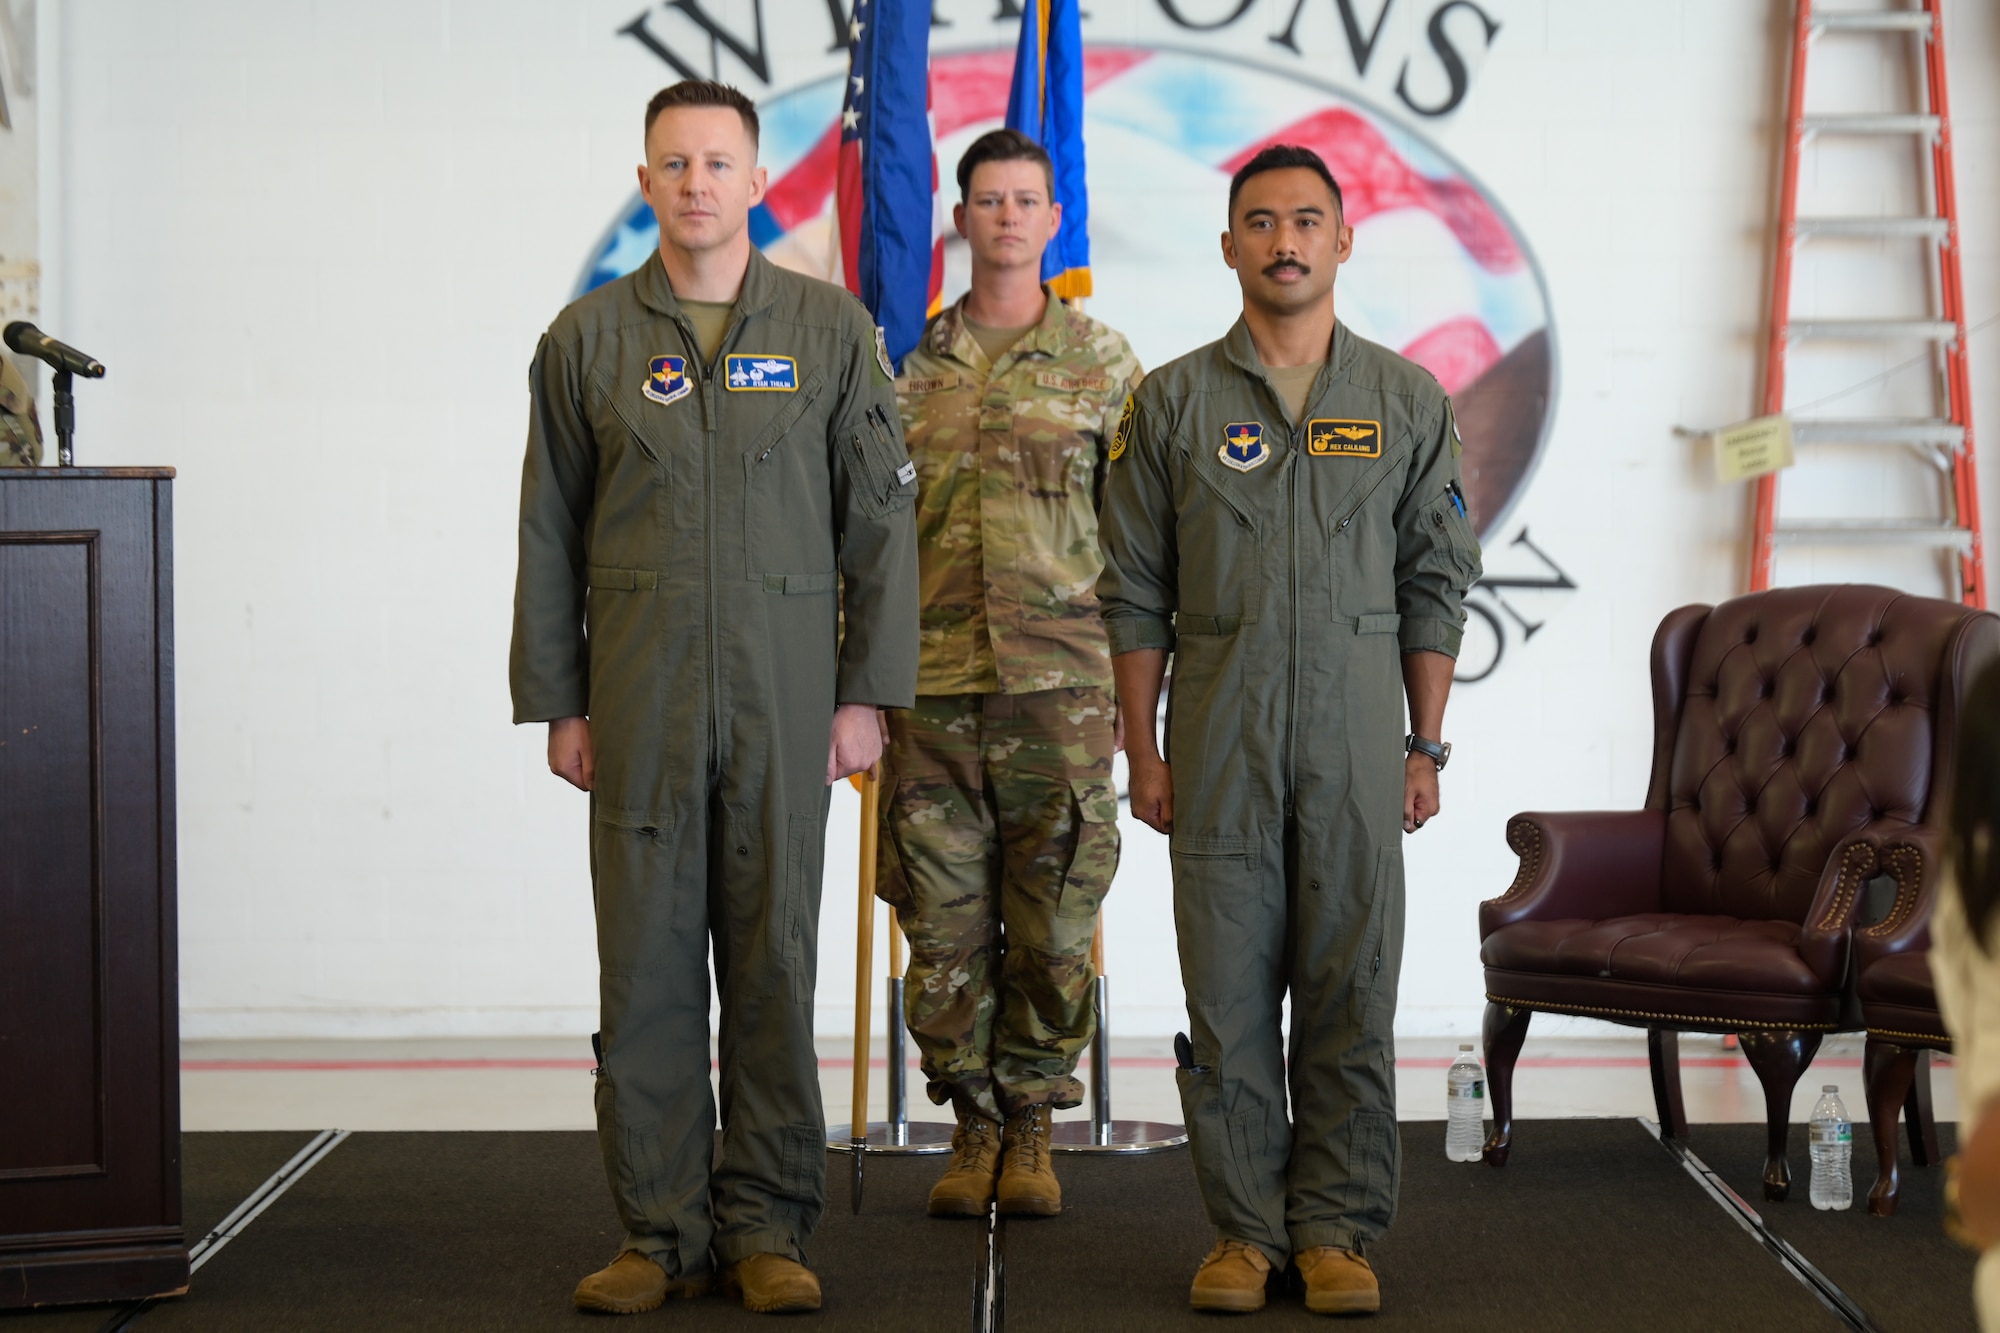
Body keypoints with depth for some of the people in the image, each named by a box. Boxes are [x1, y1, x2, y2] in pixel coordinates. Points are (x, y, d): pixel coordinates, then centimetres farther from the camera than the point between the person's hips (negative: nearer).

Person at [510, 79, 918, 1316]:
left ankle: (768, 1227, 12)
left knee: (775, 959, 2)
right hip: (639, 697, 1)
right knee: (647, 964, 2)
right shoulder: (587, 339, 7)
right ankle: (662, 1230, 10)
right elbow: (550, 533, 8)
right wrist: (557, 701, 3)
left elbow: (880, 518, 4)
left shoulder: (832, 328, 5)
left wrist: (867, 691, -1)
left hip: (782, 691, -1)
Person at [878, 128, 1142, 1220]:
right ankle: (972, 1127, 15)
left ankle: (1032, 1127, 14)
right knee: (945, 918, 3)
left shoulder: (1104, 364, 6)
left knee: (1054, 918, 1)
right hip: (933, 684, 1)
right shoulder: (910, 362, 9)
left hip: (1061, 681, -1)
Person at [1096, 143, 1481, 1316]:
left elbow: (1436, 588, 8)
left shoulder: (1407, 401, 7)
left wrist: (1427, 747, 3)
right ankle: (1246, 1227, 11)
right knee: (1228, 990, 1)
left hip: (1355, 739, 0)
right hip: (1219, 743, 0)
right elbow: (1136, 594, 5)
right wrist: (1144, 753, 0)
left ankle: (1336, 1228, 11)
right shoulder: (1174, 403, 5)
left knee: (1351, 991, 1)